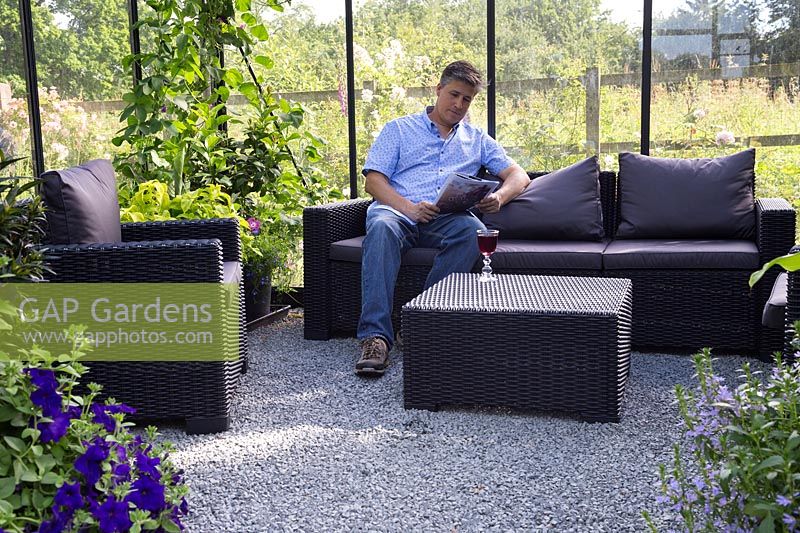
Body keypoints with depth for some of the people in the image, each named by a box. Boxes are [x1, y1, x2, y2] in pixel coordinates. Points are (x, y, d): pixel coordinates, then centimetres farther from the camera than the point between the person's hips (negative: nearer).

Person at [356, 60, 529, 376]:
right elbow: (374, 180, 6)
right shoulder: (399, 129, 19)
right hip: (398, 210, -1)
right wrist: (409, 207, -13)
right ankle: (375, 336, -46)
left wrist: (499, 197, -4)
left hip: (448, 218, 2)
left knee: (473, 230, -35)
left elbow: (519, 176, 21)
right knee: (382, 227, -39)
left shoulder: (477, 140, 27)